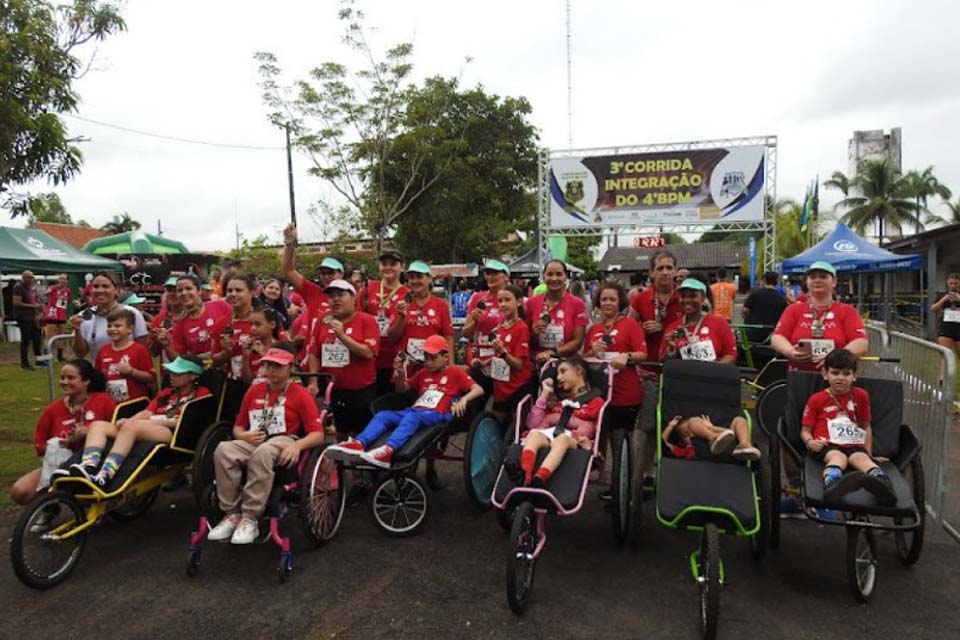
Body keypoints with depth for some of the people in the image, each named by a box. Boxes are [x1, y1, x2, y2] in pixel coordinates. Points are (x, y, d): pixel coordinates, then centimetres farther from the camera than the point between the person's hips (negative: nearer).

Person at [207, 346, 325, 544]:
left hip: (284, 442, -4)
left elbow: (318, 434, -6)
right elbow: (238, 427, 22)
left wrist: (297, 445, -26)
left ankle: (250, 519, -31)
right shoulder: (254, 391, 17)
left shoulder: (301, 394, 1)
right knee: (223, 450, -28)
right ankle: (232, 514, -21)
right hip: (254, 442, 5)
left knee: (262, 453, -40)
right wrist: (244, 435, -2)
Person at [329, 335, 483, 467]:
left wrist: (463, 399, -23)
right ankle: (359, 443, -37)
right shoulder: (423, 373, 24)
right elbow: (402, 389, 29)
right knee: (383, 415, -15)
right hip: (415, 411, 7)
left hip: (438, 415, -7)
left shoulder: (455, 372, 6)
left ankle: (388, 450, -59)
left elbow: (478, 390, -2)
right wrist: (400, 375, 7)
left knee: (412, 417, -37)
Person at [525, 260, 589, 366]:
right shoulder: (531, 303, 4)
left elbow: (578, 341, -3)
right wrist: (534, 333, -9)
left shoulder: (577, 304, 0)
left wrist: (552, 352, -14)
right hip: (536, 362, 1)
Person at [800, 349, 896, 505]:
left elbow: (866, 427, 25)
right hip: (827, 445, -3)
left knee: (863, 458, -30)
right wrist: (810, 442, -12)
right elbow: (805, 430, 11)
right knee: (838, 457, -36)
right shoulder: (816, 399, 10)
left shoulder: (860, 395, 19)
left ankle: (882, 483, -62)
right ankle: (831, 485, -69)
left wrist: (868, 452, 14)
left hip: (853, 445, 3)